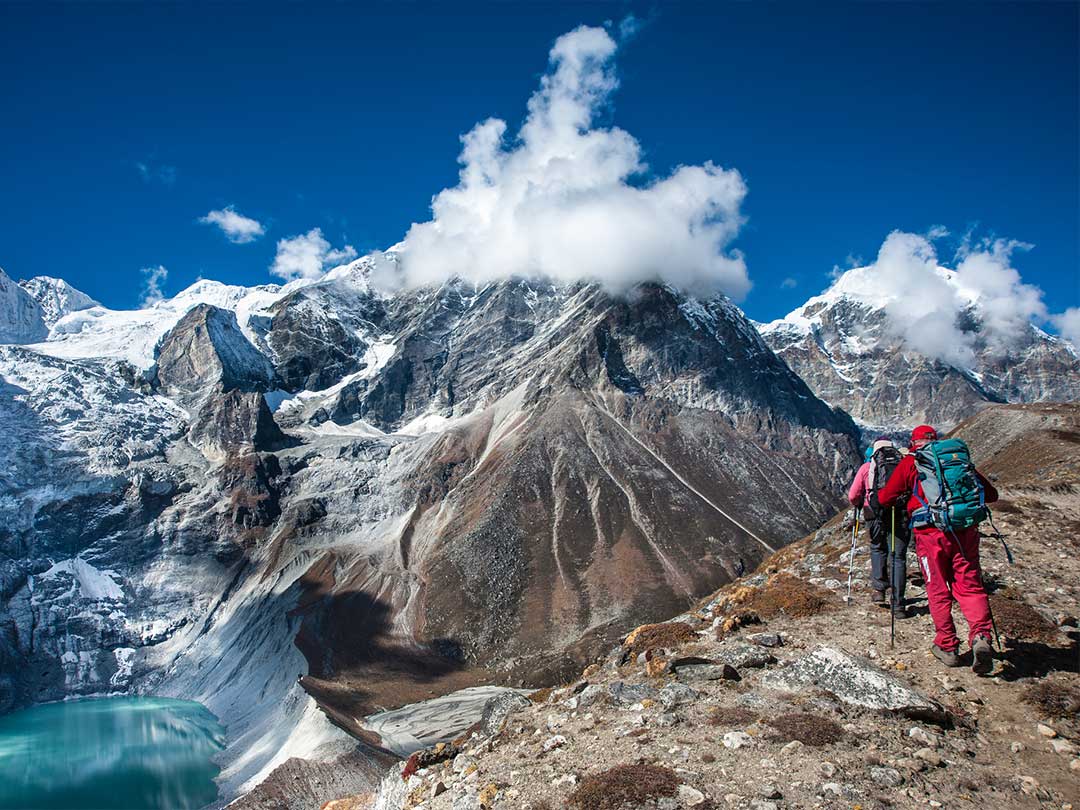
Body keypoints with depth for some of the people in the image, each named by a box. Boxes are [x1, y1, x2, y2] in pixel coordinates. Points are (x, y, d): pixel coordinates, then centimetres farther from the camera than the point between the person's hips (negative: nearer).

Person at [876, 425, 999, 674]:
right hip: (965, 531, 2)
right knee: (970, 587, 7)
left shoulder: (910, 462, 5)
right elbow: (991, 494, 17)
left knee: (938, 591, 9)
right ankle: (981, 637, -13)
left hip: (931, 533, -2)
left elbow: (885, 498, 7)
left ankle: (947, 647, 15)